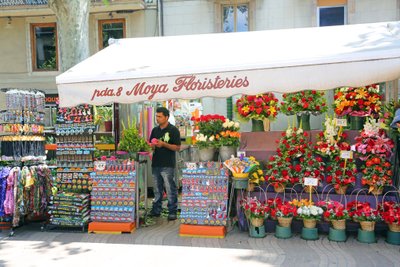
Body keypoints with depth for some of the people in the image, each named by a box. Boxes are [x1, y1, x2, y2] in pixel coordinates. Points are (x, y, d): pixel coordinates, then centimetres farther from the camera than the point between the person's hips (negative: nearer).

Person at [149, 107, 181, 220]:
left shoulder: (173, 130, -6)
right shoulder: (155, 130, 13)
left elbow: (177, 147, -10)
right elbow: (151, 145, 18)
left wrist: (163, 144, -19)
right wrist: (152, 145, -6)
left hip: (168, 165, -6)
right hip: (156, 163, 6)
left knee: (170, 189, -1)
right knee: (157, 189, 15)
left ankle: (172, 211, 7)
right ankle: (156, 210, 25)